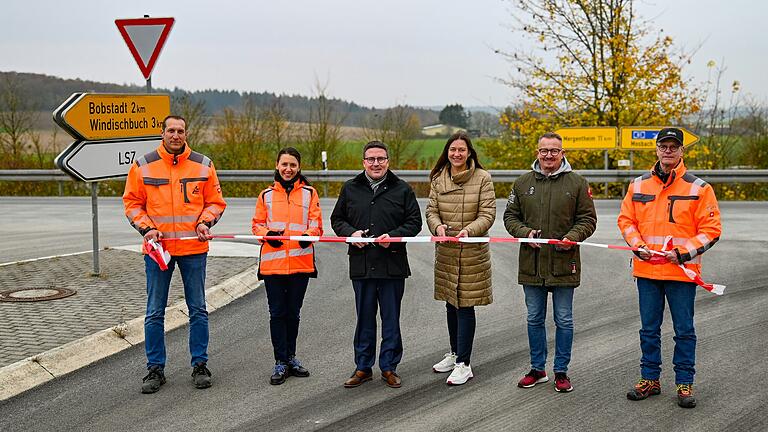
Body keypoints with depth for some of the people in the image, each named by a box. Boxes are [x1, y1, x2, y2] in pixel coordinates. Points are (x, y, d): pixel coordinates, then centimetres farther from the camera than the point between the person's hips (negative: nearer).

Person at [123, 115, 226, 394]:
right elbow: (132, 203, 6)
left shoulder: (203, 165, 4)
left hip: (194, 247, 1)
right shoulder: (143, 166, 1)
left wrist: (205, 222, -8)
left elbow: (215, 201, 10)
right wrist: (146, 227, -9)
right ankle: (155, 368, 14)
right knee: (155, 312, 4)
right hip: (157, 247, 0)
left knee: (198, 309, 8)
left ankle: (200, 365, 19)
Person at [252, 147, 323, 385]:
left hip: (301, 262, 0)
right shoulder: (266, 195, 9)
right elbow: (257, 224, 9)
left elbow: (316, 223, 2)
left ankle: (290, 357, 27)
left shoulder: (309, 193, 6)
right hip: (272, 262, 0)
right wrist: (267, 234, -13)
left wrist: (309, 235, -20)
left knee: (293, 312, 12)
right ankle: (281, 362, 9)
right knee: (277, 313, 1)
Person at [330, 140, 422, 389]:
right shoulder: (350, 189, 8)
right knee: (364, 319, 10)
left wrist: (394, 236, -14)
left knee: (391, 319, 7)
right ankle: (363, 368, 20)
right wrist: (350, 233, -7)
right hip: (361, 265, 2)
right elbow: (337, 219, 14)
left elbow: (414, 222, 2)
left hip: (393, 265, -1)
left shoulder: (402, 190, 2)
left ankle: (389, 367, 19)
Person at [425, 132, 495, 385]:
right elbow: (431, 210, 5)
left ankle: (463, 364, 3)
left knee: (465, 306, -4)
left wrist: (469, 230, -25)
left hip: (473, 251, -5)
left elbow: (488, 214, -8)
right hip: (445, 250, 5)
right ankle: (454, 353, 33)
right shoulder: (438, 178, 6)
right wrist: (437, 226, -17)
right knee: (451, 303, 16)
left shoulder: (482, 178, -6)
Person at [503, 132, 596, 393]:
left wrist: (573, 237, -15)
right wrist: (524, 232, -9)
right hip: (531, 264, 2)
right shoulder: (523, 183, 7)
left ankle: (561, 371, 18)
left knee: (563, 320, 6)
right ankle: (537, 369, 24)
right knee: (534, 319, 12)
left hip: (563, 264, -2)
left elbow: (588, 219, 3)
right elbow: (510, 216, 10)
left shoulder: (577, 183, 1)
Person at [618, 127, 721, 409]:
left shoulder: (698, 187, -3)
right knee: (649, 329, 12)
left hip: (682, 271, -3)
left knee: (684, 330, 5)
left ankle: (684, 383, 16)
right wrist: (639, 246, -6)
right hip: (646, 270, 3)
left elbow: (711, 229, -4)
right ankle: (650, 379, 24)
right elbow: (626, 220, 11)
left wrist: (683, 253, -14)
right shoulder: (638, 185, 7)